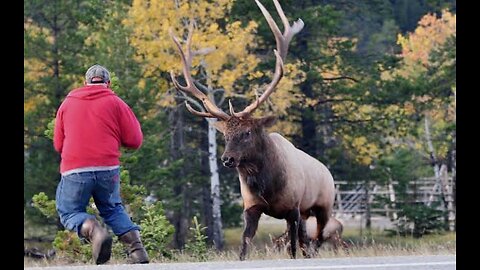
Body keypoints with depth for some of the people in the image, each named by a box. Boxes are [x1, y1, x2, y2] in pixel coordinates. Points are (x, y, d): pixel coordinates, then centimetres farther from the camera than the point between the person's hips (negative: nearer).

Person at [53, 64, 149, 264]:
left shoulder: (67, 103, 12)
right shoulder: (116, 103, 7)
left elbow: (58, 145, 16)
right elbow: (134, 141, 3)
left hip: (75, 170, -1)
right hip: (108, 169, 1)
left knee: (69, 212, 11)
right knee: (113, 210, 22)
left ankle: (93, 231, -20)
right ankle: (136, 248, 3)